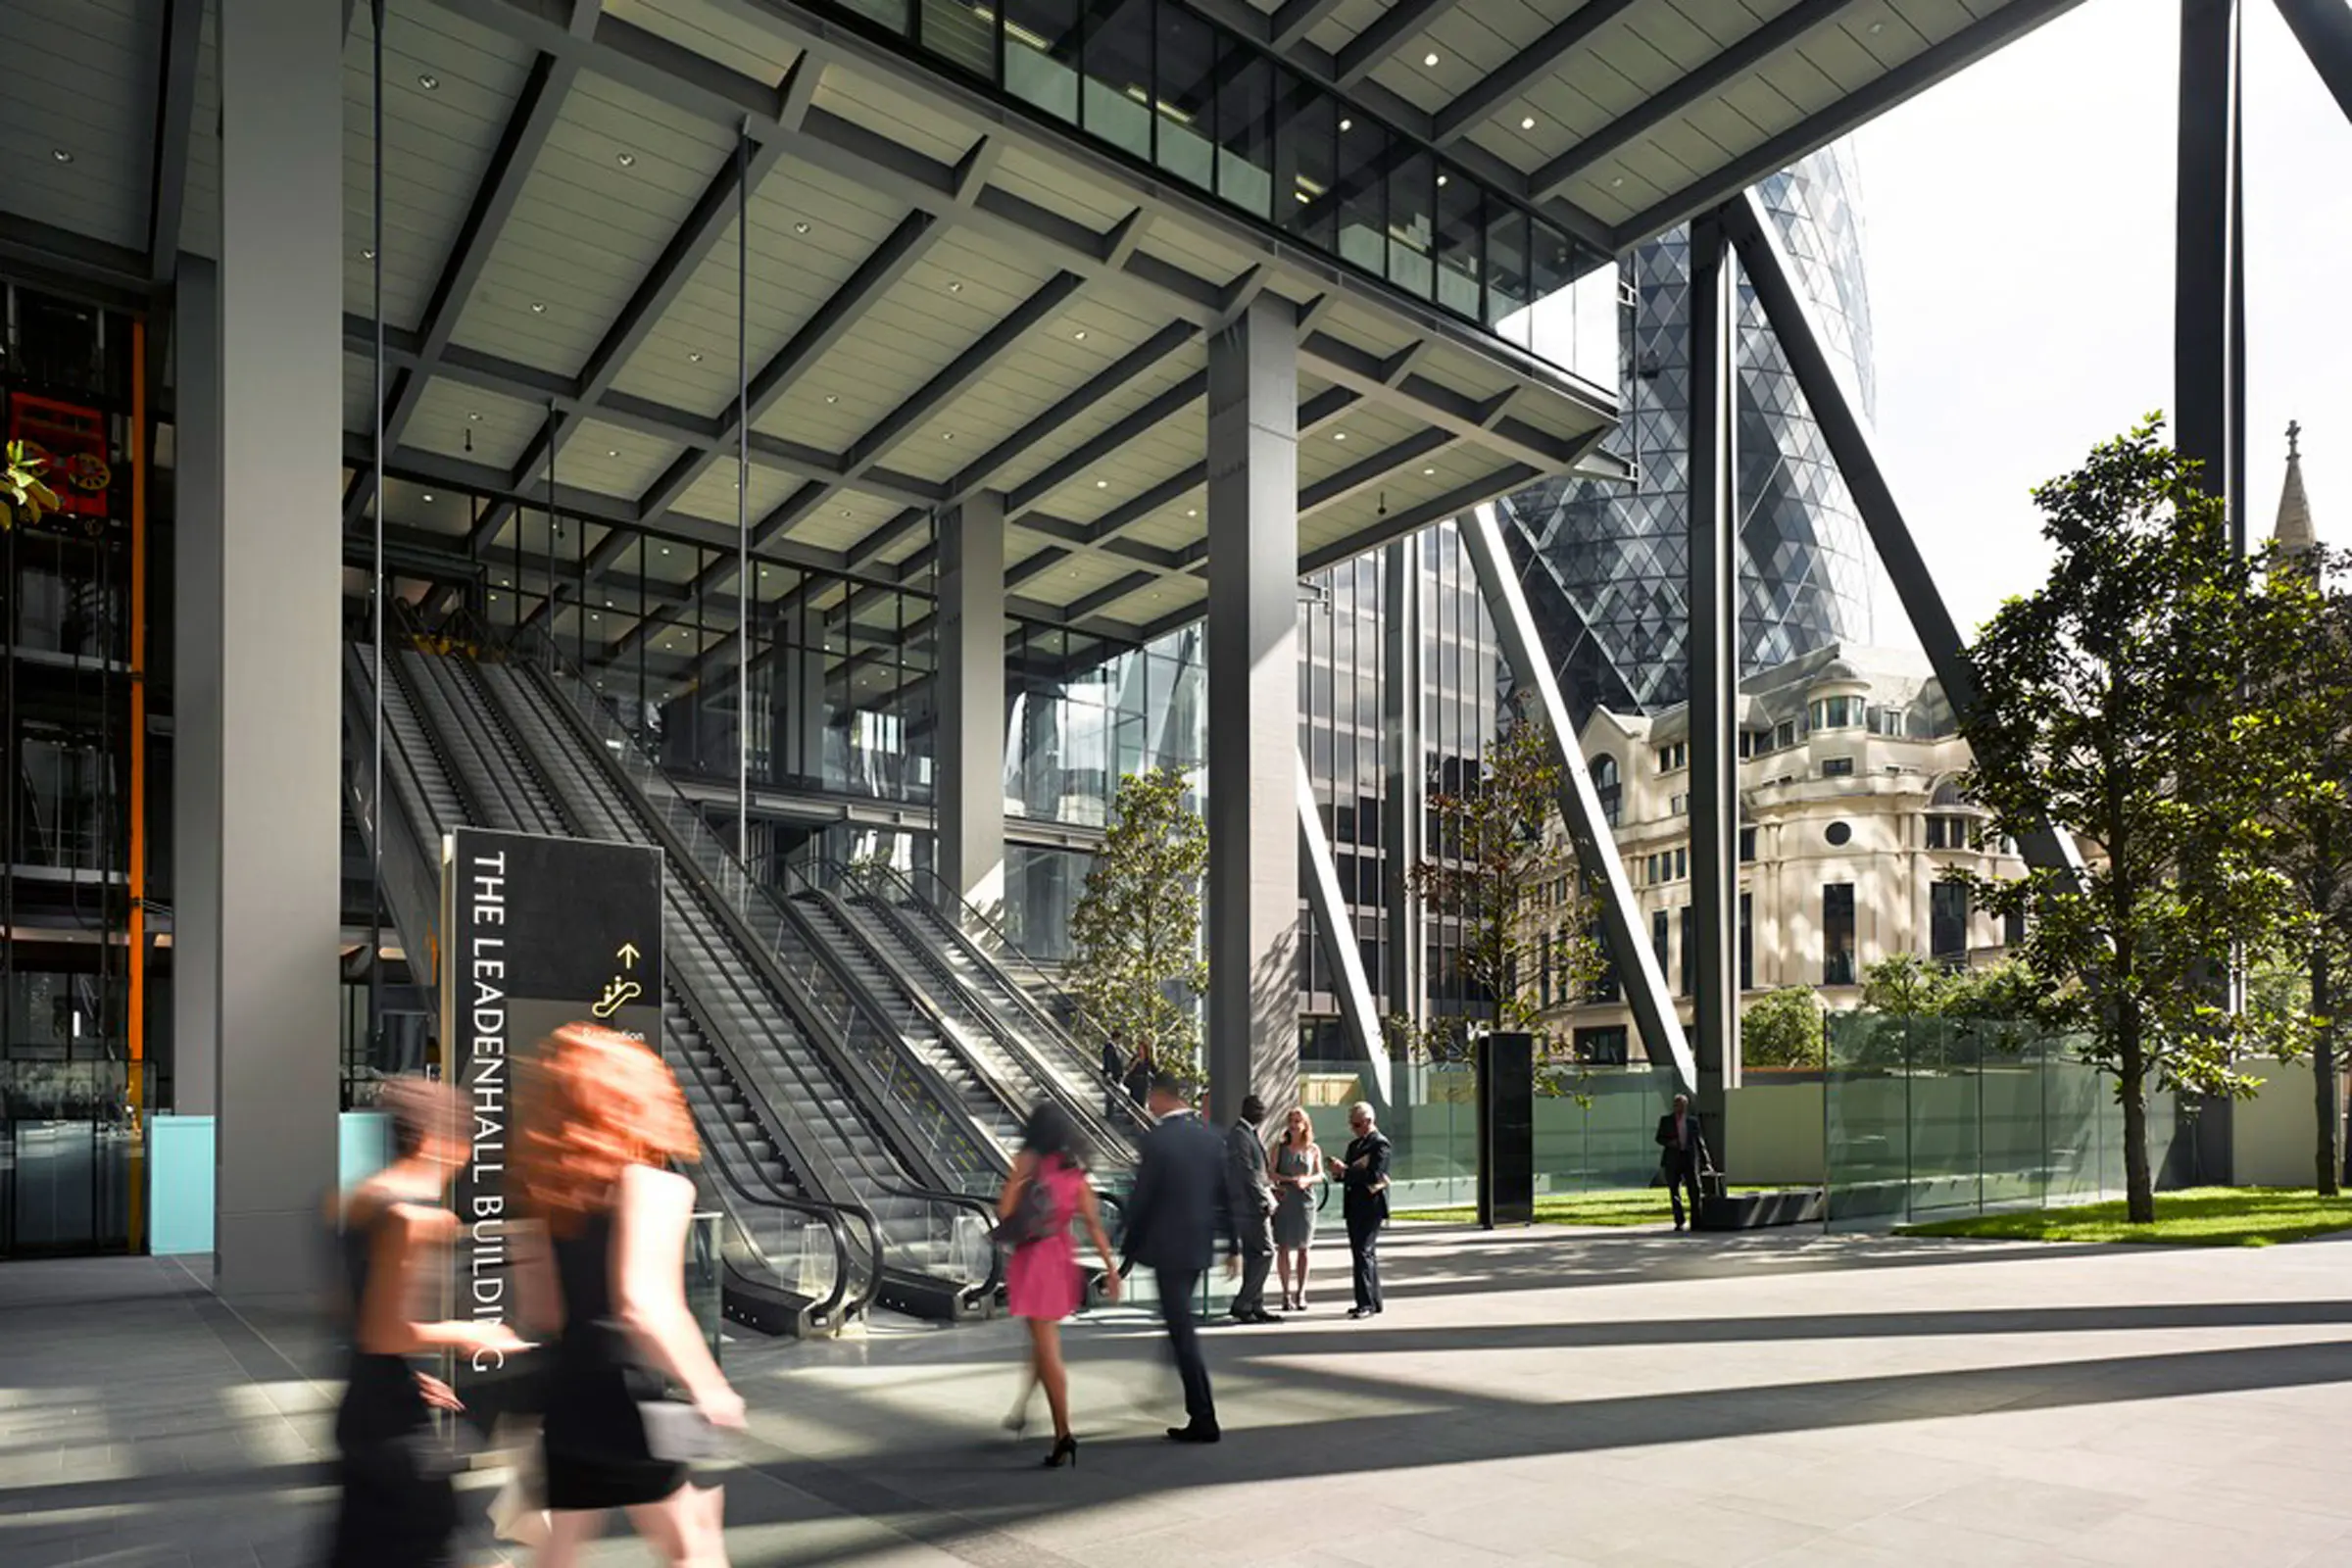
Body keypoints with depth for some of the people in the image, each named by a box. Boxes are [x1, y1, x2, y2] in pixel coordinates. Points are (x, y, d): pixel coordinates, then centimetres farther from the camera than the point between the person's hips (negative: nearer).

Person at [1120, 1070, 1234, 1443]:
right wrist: (1234, 1246, 14)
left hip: (1167, 1246, -7)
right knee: (1181, 1321, 24)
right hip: (1201, 1245, 7)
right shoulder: (1212, 1136, 3)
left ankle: (1204, 1421, 1)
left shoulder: (1157, 1140, -16)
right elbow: (1227, 1195, 7)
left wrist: (1130, 1247, -1)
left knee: (1183, 1331, -1)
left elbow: (1140, 1199, -13)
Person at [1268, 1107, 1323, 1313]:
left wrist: (1306, 1180, -13)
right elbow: (1270, 1171, -1)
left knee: (1303, 1248, 3)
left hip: (1305, 1200, 1)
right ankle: (1286, 1293, 1)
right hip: (1284, 1199, -1)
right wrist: (1290, 1179, -15)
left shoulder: (1313, 1150, 9)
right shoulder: (1279, 1147, 6)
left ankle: (1301, 1293, 9)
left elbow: (1320, 1175, 8)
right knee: (1284, 1247, -3)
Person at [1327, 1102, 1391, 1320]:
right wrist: (1338, 1172, -1)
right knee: (1366, 1254, 13)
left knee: (1363, 1253, -13)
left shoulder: (1380, 1143, -9)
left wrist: (1345, 1171, -20)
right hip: (1354, 1208, 9)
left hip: (1370, 1207, -9)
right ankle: (1373, 1302, 20)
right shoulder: (1354, 1145, 20)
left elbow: (1373, 1175, -20)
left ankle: (1367, 1304, -12)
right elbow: (1350, 1174, 20)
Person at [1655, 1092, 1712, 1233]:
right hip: (1672, 1159, 0)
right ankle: (1679, 1222, 8)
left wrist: (1705, 1160, 6)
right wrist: (1669, 1142, -14)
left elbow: (1699, 1141, 10)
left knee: (1695, 1190, -7)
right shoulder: (1666, 1120, 7)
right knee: (1675, 1192, 1)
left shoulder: (1693, 1121, 9)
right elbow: (1659, 1138, 7)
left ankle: (1696, 1221, -1)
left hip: (1689, 1158, 0)